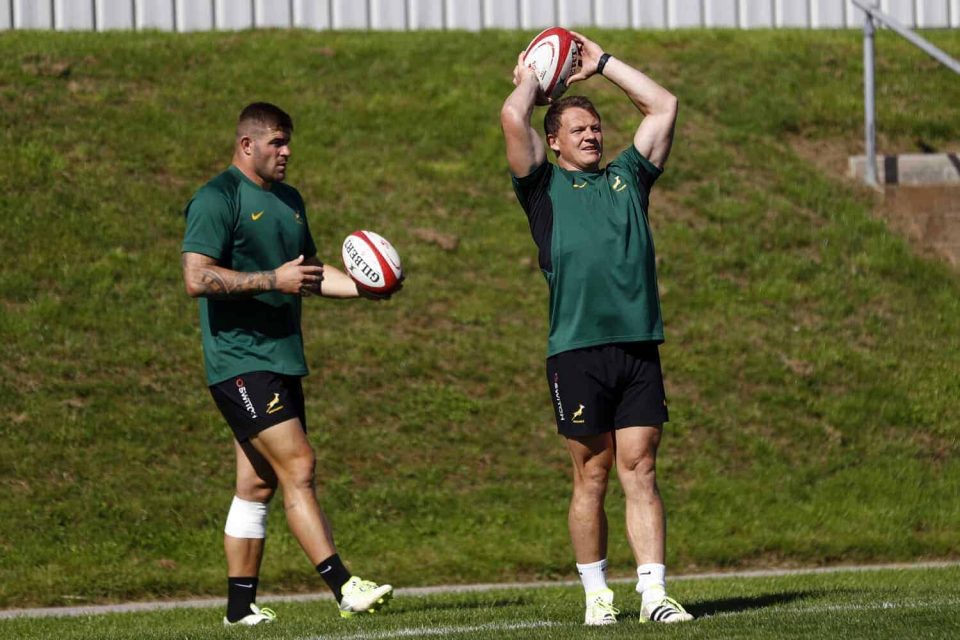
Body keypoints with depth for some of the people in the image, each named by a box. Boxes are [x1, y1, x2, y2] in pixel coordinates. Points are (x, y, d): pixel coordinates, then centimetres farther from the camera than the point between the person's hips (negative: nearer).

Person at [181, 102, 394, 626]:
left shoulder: (289, 200, 19)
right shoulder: (217, 199, -9)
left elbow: (310, 271, 28)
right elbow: (197, 278, -18)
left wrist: (363, 287, 11)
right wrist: (273, 280, -20)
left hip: (283, 360, 9)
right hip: (240, 361, -9)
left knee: (258, 484, 9)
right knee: (298, 469, -15)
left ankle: (241, 606, 13)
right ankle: (343, 588, -20)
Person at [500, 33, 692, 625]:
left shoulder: (627, 178, 20)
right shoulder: (545, 187, 9)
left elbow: (664, 105, 22)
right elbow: (513, 118, -3)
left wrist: (602, 64, 25)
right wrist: (530, 80, 16)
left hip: (639, 346, 3)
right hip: (577, 350, -3)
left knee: (640, 470, -2)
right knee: (592, 476, 1)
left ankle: (654, 592, -6)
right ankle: (597, 593, 9)